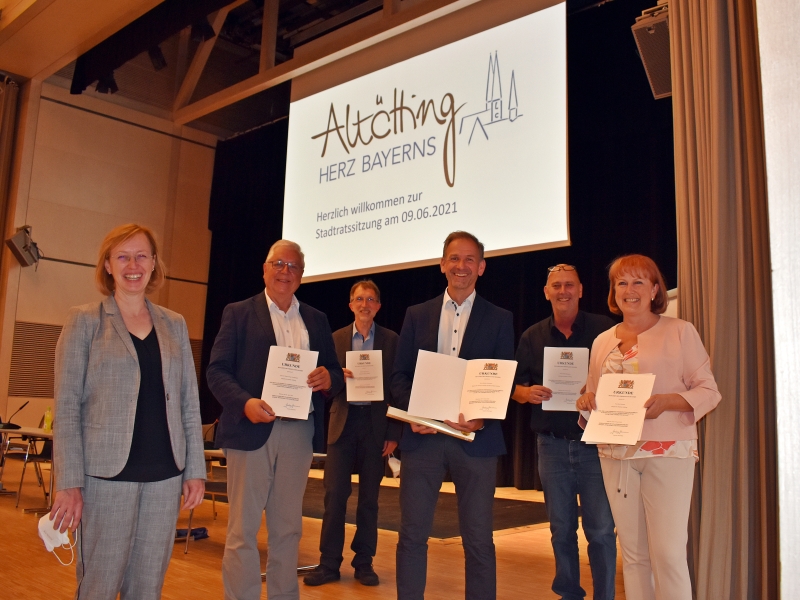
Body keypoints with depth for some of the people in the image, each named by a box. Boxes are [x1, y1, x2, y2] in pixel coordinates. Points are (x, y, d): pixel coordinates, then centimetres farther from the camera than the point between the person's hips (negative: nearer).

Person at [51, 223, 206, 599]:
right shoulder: (85, 321, 1)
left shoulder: (174, 325, 10)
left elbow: (189, 403, 10)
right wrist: (69, 482, -10)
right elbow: (67, 405, -4)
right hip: (106, 473, -3)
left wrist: (196, 469, 5)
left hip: (165, 475, 3)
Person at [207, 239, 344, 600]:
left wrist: (328, 378, -13)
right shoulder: (238, 313, 3)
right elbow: (216, 370, -5)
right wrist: (245, 402, -22)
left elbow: (335, 372, 11)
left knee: (288, 528, 14)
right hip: (252, 429, -3)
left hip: (299, 432, 4)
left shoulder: (316, 320, 14)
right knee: (243, 529, 2)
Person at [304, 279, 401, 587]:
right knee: (334, 494, -1)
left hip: (376, 423, -1)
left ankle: (364, 562, 18)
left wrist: (394, 432, -5)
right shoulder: (336, 338, 7)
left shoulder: (391, 340, 3)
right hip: (343, 421, 1)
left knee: (369, 496, 7)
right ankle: (329, 563, 10)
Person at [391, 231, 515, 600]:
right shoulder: (417, 315, 10)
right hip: (423, 436, 2)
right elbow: (399, 374, 8)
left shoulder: (499, 319, 6)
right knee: (412, 534, 7)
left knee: (478, 539, 6)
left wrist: (482, 418, -16)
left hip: (476, 440, -1)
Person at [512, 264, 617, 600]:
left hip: (595, 442, -2)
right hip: (552, 444, 3)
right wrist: (528, 393, -13)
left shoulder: (604, 329, -1)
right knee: (561, 529, 13)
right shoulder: (532, 337, 7)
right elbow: (515, 387, 9)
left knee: (600, 530, 1)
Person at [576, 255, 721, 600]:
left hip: (668, 452, -4)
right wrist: (587, 401, -5)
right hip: (615, 455, 4)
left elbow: (708, 391, -3)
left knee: (668, 554, -7)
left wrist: (668, 401, -20)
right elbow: (594, 396, 19)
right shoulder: (602, 342, 12)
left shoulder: (680, 332, -1)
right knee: (633, 554, 10)